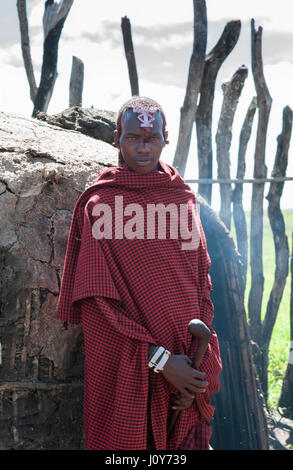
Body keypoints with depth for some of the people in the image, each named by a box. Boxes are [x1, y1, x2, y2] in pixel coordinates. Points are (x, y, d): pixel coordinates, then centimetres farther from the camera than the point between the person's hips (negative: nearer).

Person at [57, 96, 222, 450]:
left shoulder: (183, 200, 10)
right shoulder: (98, 204, -1)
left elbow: (202, 285, 7)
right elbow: (100, 298, -8)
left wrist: (197, 364, -6)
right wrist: (160, 359, -14)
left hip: (186, 370, 3)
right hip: (123, 370, -3)